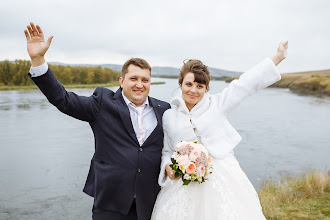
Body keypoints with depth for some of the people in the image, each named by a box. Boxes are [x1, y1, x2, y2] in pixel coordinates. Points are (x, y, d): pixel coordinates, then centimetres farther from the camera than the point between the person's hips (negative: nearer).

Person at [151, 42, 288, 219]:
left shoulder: (216, 104, 3)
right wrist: (168, 167, -9)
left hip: (221, 180, 0)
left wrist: (278, 56, 4)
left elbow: (246, 83, 2)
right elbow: (167, 151, 12)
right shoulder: (169, 116, 7)